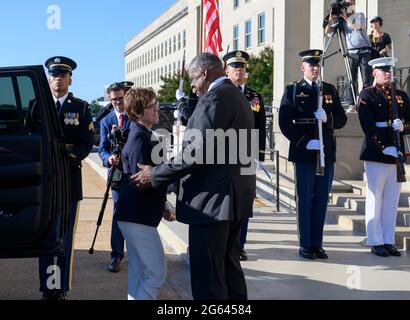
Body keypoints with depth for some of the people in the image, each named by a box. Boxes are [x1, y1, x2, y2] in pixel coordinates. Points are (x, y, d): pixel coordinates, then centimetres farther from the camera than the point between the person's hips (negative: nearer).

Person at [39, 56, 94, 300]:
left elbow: (87, 143, 0)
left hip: (70, 179, -1)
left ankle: (62, 290, 9)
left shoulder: (81, 107, 7)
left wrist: (67, 157, -15)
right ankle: (47, 289, 11)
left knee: (66, 239, 2)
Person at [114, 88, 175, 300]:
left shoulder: (141, 136, 15)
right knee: (157, 273, -8)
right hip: (138, 217, -11)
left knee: (139, 274, 16)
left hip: (135, 216, 11)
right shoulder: (140, 139, -17)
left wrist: (161, 207, 17)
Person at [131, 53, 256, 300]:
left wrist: (155, 175, -13)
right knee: (229, 266, 17)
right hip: (235, 195, 11)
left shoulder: (214, 97, -14)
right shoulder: (237, 96, 17)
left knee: (207, 276, -6)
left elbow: (198, 151, -21)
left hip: (213, 198, -10)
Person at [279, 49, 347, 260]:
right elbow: (285, 122, -5)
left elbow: (341, 119, 10)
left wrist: (328, 119, -11)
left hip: (326, 153, 4)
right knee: (305, 199, 1)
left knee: (322, 199, 7)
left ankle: (317, 244, 14)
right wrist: (304, 142, -13)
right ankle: (305, 245, 8)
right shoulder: (292, 90, 2)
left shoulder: (330, 90, 13)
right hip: (303, 153, -4)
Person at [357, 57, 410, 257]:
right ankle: (376, 242, 8)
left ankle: (389, 241, 16)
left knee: (392, 201, 8)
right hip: (376, 155, -5)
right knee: (375, 199, 0)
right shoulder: (367, 96, -1)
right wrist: (384, 148, -18)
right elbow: (368, 127, -11)